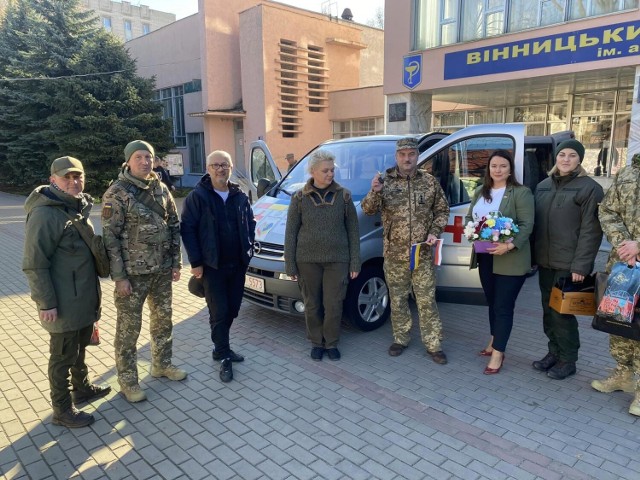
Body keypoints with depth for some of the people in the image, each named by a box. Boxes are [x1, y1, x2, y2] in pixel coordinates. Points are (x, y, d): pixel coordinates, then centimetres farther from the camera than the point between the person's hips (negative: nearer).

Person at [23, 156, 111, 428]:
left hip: (84, 297, 9)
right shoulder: (45, 213, -20)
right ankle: (62, 410, 20)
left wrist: (92, 291, 22)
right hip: (63, 302, -9)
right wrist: (46, 303, -22)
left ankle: (81, 388, 42)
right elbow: (34, 264, -21)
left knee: (80, 347, 24)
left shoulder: (78, 207, 10)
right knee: (63, 355, 5)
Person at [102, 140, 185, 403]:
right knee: (129, 327, 4)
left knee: (163, 319, 17)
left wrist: (176, 262, 7)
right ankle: (127, 380, 20)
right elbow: (110, 237, -13)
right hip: (132, 272, -6)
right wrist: (119, 276, -15)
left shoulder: (161, 188, 6)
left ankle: (162, 364, 37)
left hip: (162, 270, 6)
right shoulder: (117, 193, -11)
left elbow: (174, 226, 10)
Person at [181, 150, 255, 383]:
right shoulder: (197, 196, -7)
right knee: (219, 312, -1)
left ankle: (220, 348, 30)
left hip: (238, 264, 5)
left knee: (232, 310, 12)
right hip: (212, 266, -5)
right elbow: (187, 230, -9)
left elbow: (250, 223, 16)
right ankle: (224, 357, 12)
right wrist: (195, 262, -12)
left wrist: (249, 248, 3)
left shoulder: (240, 196, 8)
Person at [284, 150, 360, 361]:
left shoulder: (343, 195, 0)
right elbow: (291, 232, 0)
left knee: (334, 305, 4)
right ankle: (316, 343, 30)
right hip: (308, 260, 0)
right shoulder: (300, 197, -2)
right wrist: (290, 264, -3)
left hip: (337, 260, 0)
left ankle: (331, 343, 26)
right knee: (312, 305, 10)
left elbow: (353, 231, 3)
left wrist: (355, 262, -1)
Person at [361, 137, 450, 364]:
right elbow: (368, 210, -5)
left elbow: (442, 210, 10)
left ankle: (433, 345, 17)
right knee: (397, 299, 12)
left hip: (423, 254, 0)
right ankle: (400, 339, 28)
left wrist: (434, 232, -6)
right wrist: (374, 192, -25)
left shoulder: (430, 182, 2)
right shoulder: (385, 182, -1)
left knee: (427, 300, 5)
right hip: (394, 253, 0)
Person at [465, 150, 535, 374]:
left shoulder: (521, 193, -8)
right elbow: (469, 217, 16)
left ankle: (498, 353, 7)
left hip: (510, 259, -6)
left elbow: (526, 225, -15)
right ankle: (494, 342, 33)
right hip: (485, 256, 6)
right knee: (492, 303, 18)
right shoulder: (480, 192, 12)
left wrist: (509, 245, -30)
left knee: (503, 306, -1)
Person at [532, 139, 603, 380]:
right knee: (548, 310, 13)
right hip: (545, 262, 6)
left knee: (562, 312, -1)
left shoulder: (589, 188, -6)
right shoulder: (543, 186, 12)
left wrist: (580, 265, -17)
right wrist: (533, 254, 8)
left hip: (569, 265, -6)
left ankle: (568, 360, 16)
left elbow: (591, 231, -11)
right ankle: (554, 352, 28)